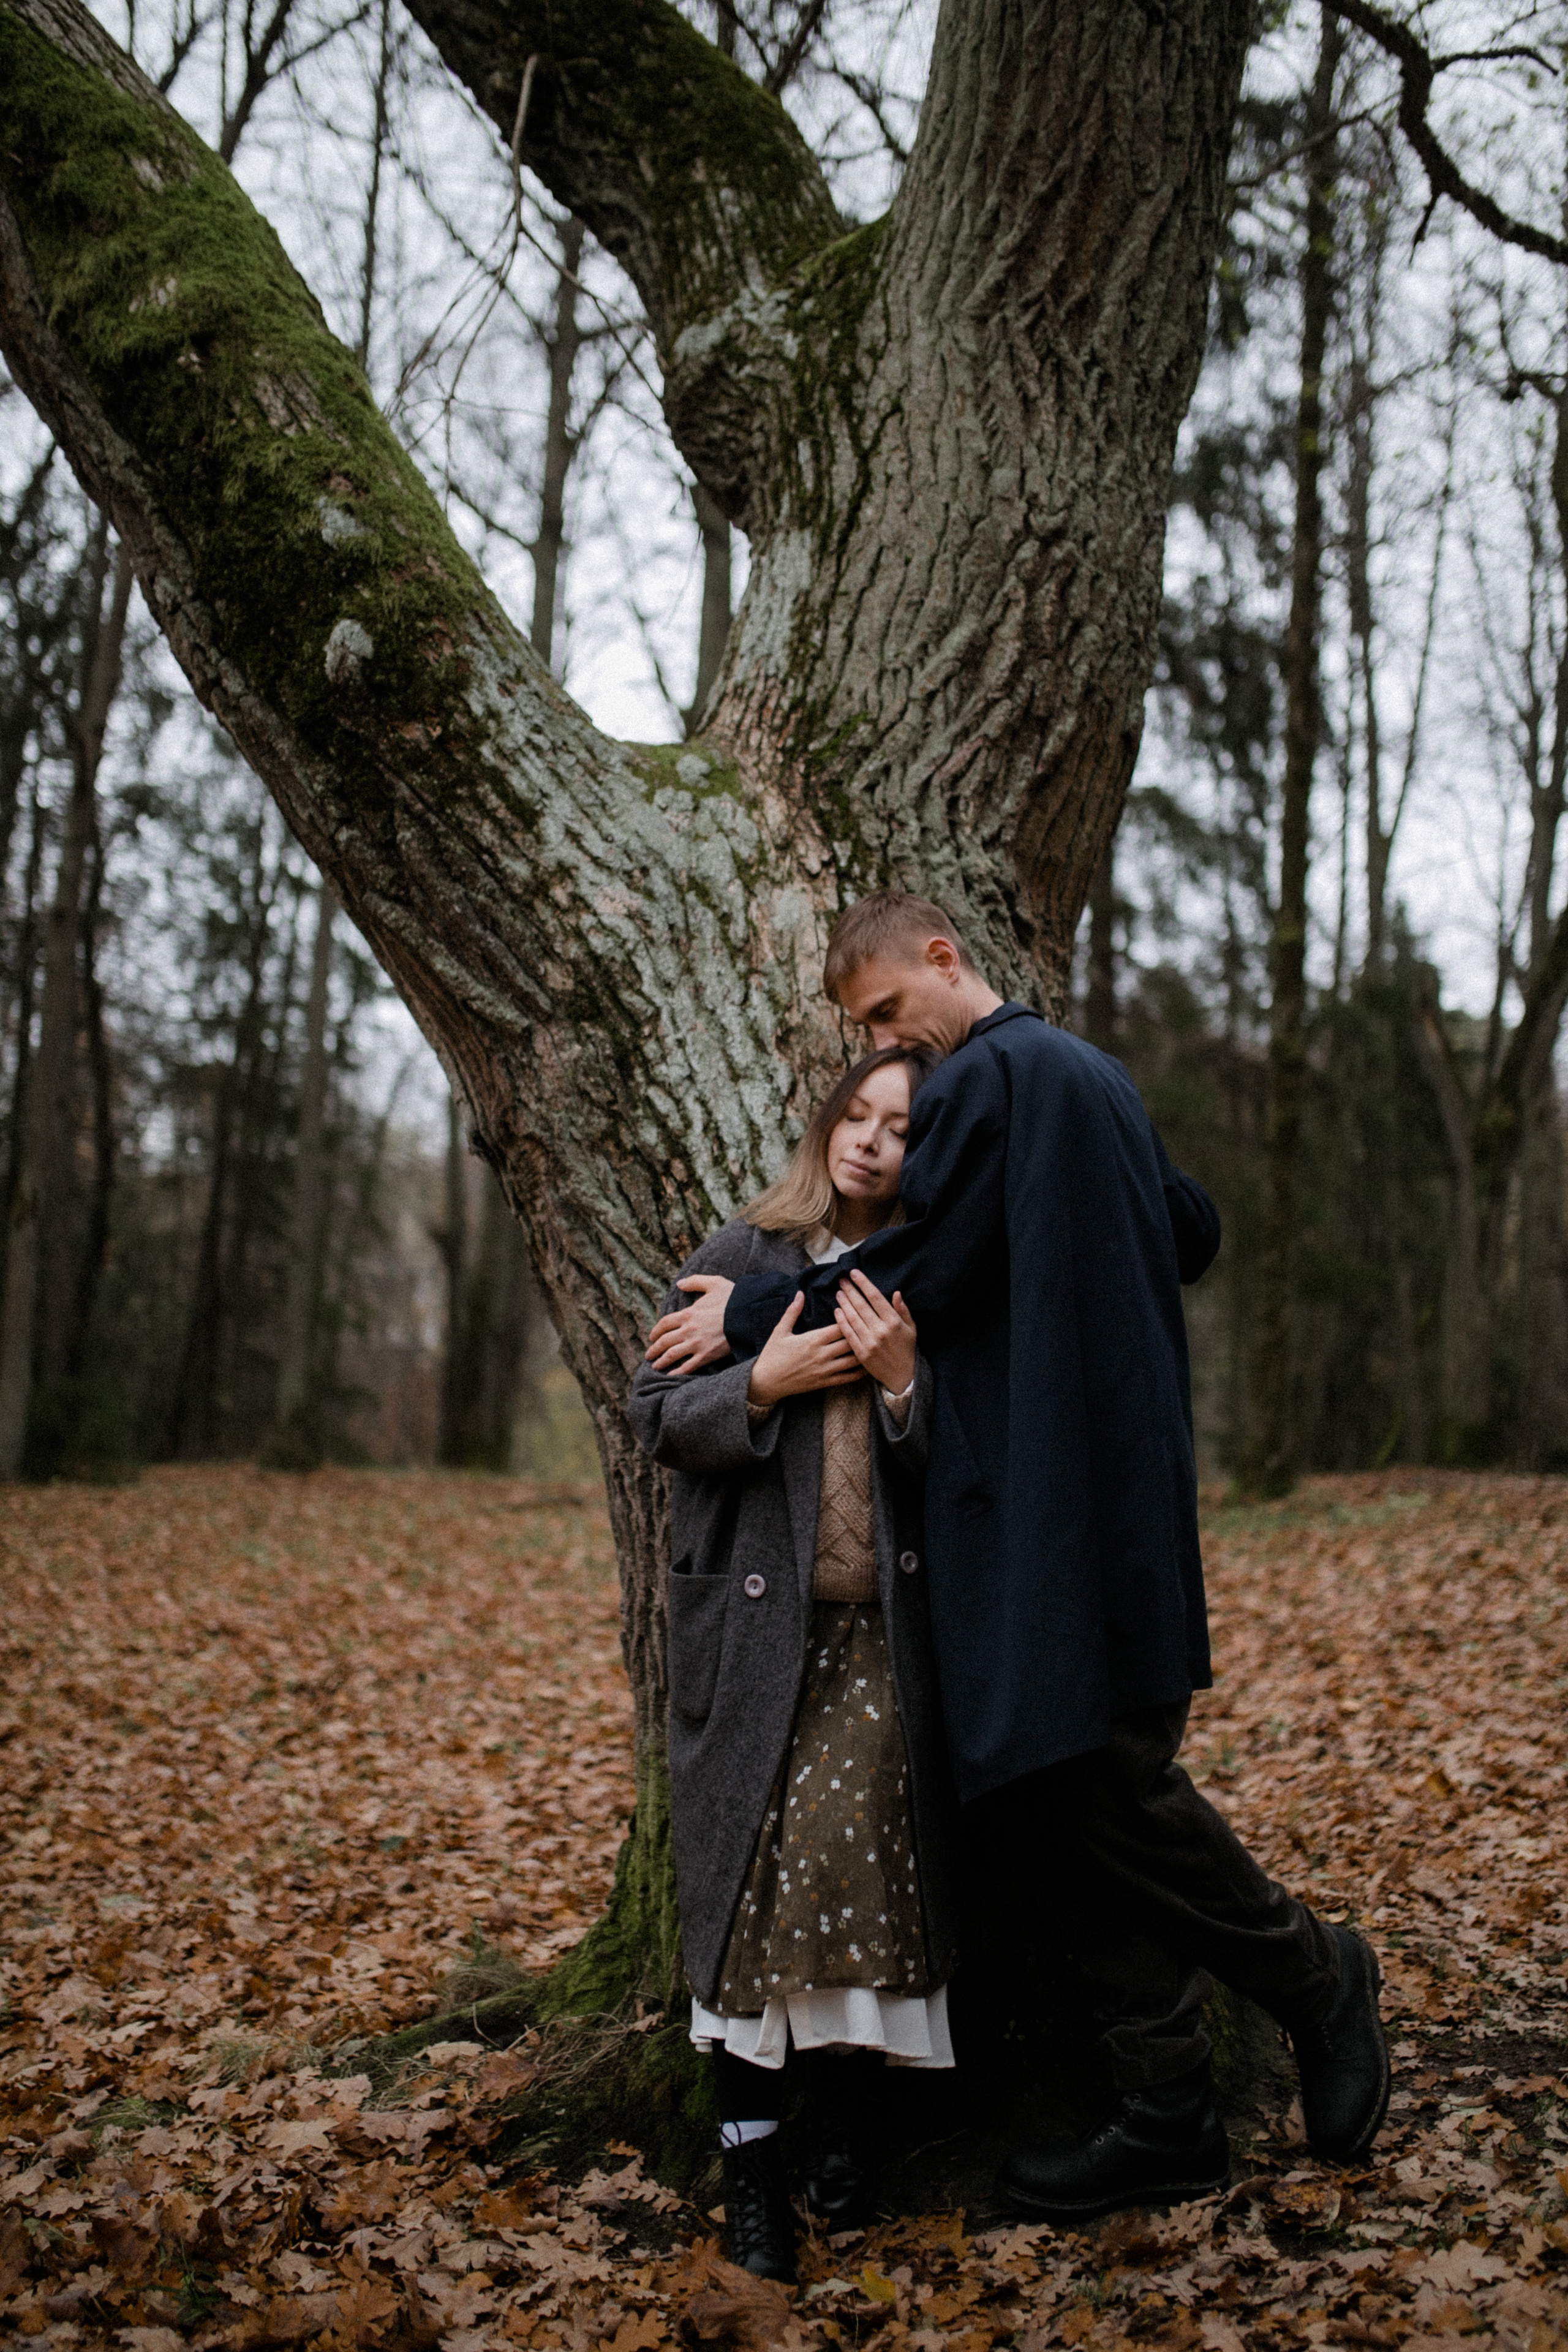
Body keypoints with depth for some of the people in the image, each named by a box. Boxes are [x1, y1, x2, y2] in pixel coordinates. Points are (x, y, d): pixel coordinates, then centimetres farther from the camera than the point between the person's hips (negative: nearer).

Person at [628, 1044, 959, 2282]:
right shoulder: (743, 1255, 7)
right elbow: (656, 1412, 3)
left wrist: (905, 1380, -16)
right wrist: (764, 1382, -13)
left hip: (888, 1630, 0)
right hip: (754, 1625, 0)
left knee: (866, 1866, -7)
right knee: (751, 1869, -3)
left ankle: (849, 2133, 12)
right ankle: (751, 2159, 8)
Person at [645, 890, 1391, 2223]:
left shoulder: (989, 1078, -10)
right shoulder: (1095, 1075, 20)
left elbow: (916, 1277, -12)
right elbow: (1197, 1232, 28)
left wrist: (750, 1316, -2)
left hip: (1057, 1498, -10)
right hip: (1123, 1487, 10)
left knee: (1097, 1776, -6)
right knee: (1071, 1788, 8)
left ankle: (1316, 1981, 14)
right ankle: (1164, 2115, 13)